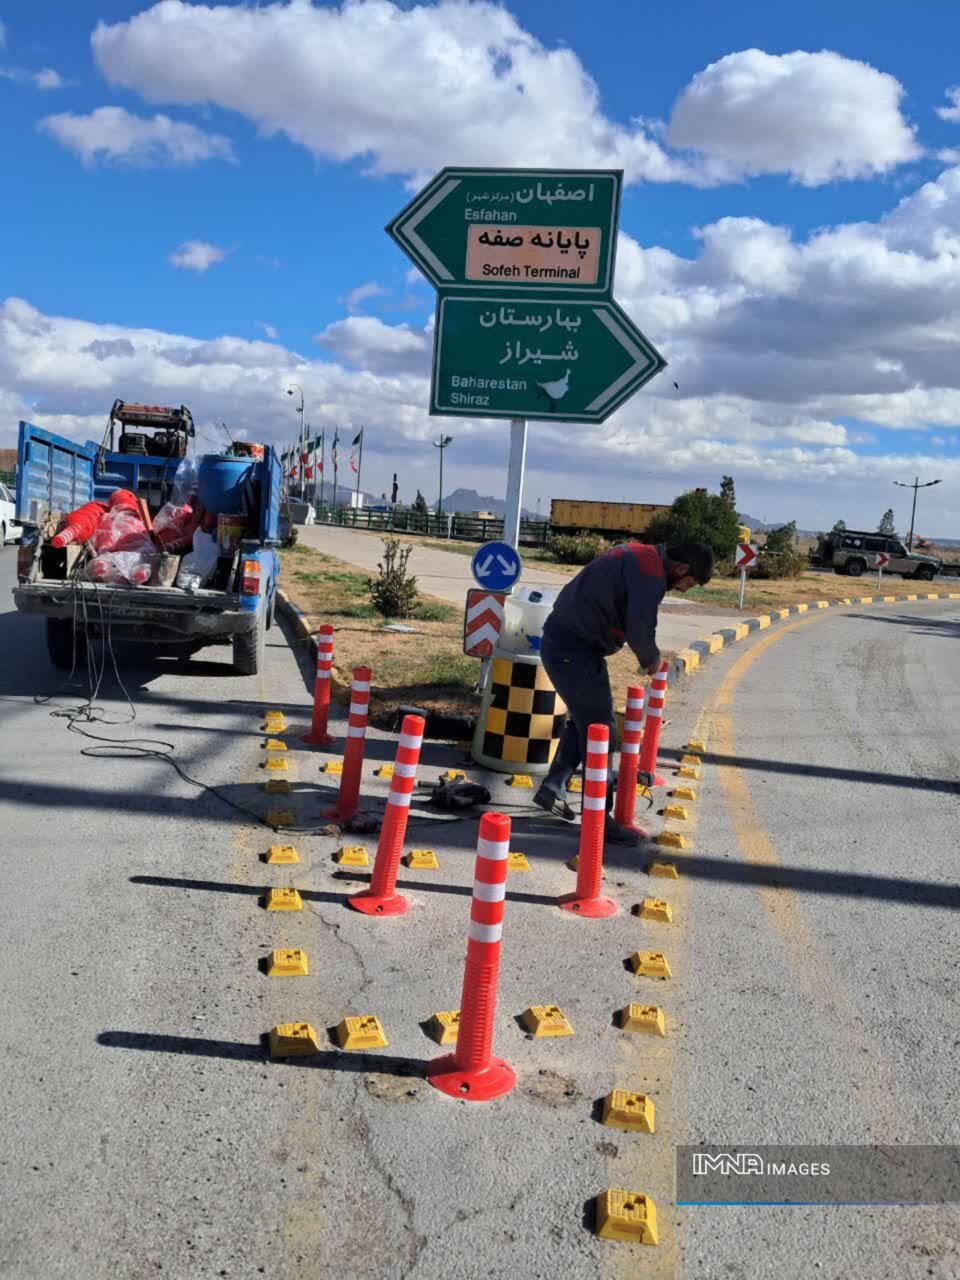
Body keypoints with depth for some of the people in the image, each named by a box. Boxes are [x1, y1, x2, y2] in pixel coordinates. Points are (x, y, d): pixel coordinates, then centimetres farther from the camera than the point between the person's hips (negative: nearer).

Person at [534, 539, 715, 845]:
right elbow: (640, 630, -23)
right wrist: (651, 659, -3)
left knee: (583, 720, 23)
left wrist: (647, 657, 12)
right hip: (575, 651, -10)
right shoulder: (652, 575, -17)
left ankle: (552, 789, 30)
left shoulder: (640, 555, 14)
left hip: (560, 640, 10)